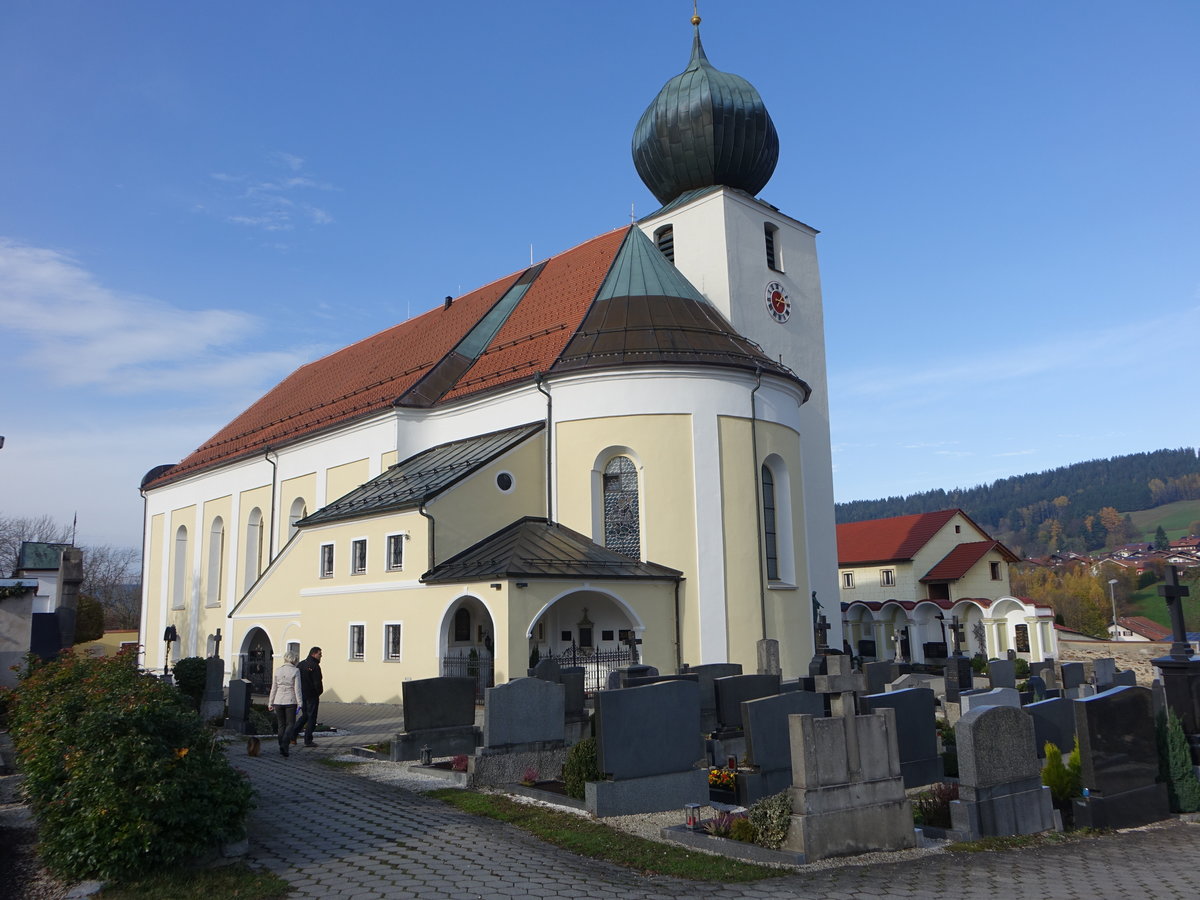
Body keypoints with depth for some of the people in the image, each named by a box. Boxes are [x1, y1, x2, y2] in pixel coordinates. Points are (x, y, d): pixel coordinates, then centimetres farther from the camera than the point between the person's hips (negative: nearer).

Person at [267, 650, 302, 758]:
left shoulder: (278, 670, 3)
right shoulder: (295, 671, -7)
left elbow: (273, 688, 7)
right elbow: (297, 688, -8)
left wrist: (270, 703, 13)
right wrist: (300, 702, -4)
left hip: (278, 701, 4)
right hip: (290, 700, -4)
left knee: (281, 725, 14)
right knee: (290, 724, 5)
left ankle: (282, 747, 15)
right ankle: (284, 745, -13)